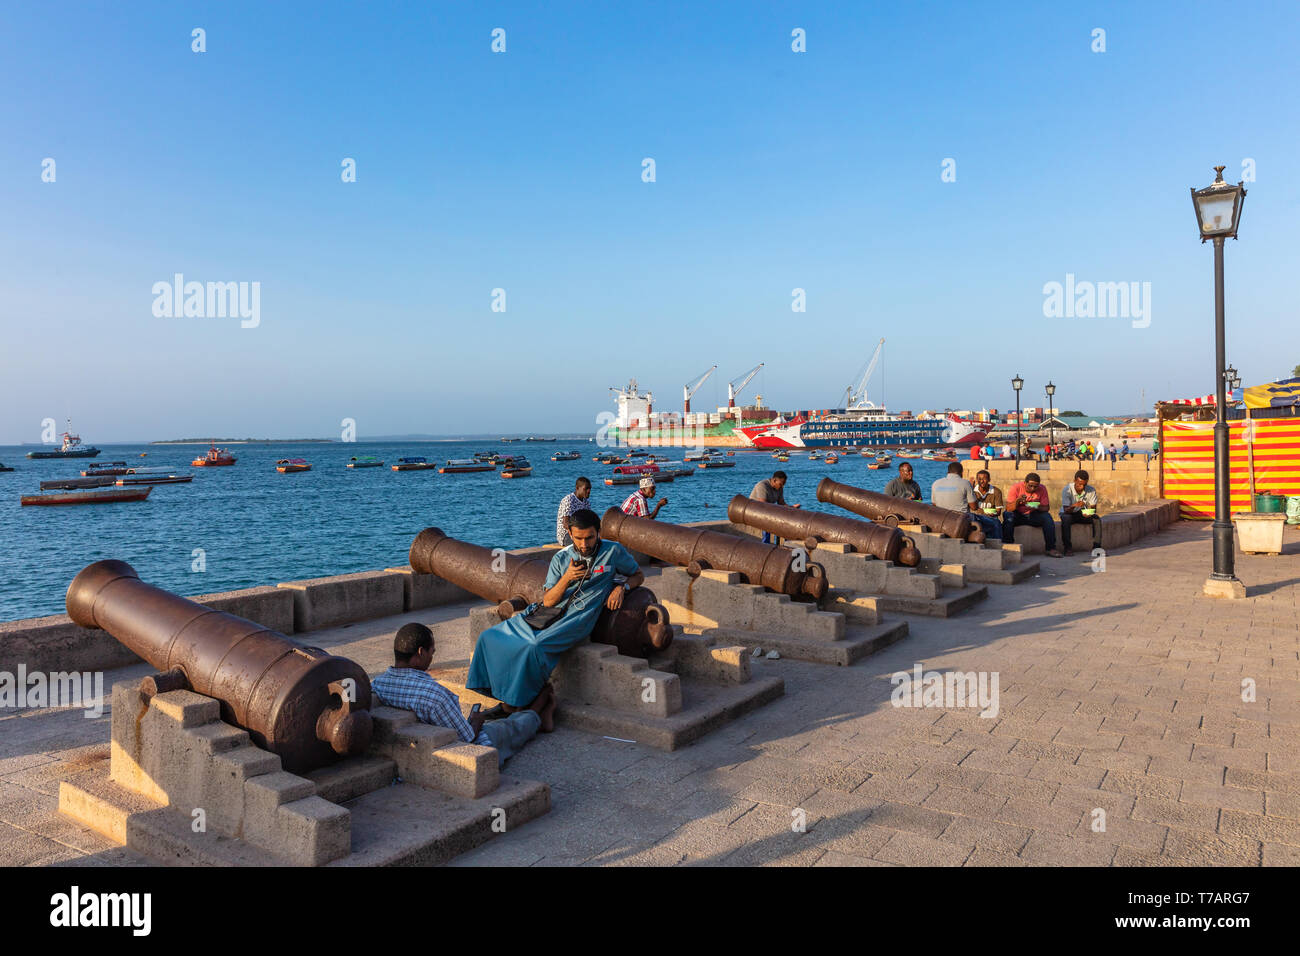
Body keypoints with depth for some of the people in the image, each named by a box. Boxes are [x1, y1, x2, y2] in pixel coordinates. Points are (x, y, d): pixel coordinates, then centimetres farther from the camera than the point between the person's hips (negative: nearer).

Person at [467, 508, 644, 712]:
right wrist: (567, 578, -14)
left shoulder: (613, 551, 2)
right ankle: (505, 697, 4)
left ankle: (520, 704, -11)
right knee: (489, 637, -4)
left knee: (535, 647, -31)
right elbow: (548, 601, 3)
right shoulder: (561, 558, 7)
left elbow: (638, 576, 15)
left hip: (578, 617, -5)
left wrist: (622, 587, -6)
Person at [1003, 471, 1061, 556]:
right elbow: (1009, 509, -17)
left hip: (1033, 515, 2)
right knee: (1008, 517, -33)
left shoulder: (1042, 489, -8)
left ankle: (1051, 549, -21)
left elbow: (1046, 508, -5)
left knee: (1047, 517, -25)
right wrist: (1017, 501, -37)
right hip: (1018, 515, -2)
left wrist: (1037, 507, -28)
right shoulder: (1016, 487, -15)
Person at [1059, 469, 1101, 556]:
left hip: (1082, 513, 3)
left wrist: (1089, 513, -35)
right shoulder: (1067, 490, -22)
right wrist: (1074, 506, -48)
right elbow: (1066, 510, -25)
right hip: (1068, 513, -3)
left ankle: (1097, 547, -22)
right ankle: (1068, 548, -30)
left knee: (1097, 519, -24)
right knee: (1065, 519, -35)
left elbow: (1093, 508, -9)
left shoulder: (1091, 490, -13)